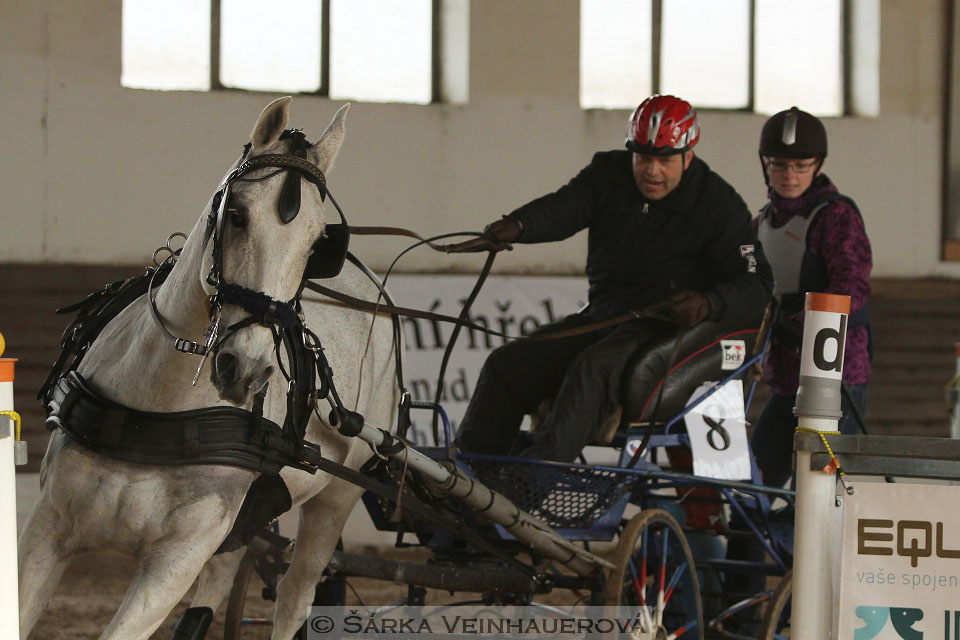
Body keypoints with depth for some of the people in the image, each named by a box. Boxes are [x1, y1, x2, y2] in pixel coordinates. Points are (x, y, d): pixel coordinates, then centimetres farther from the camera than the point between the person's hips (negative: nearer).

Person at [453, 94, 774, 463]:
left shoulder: (718, 205, -6)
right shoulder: (609, 174, 5)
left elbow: (757, 284, -8)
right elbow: (564, 207, -13)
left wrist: (709, 303, -29)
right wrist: (518, 225, -36)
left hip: (666, 327, -6)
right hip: (601, 317, 6)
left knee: (595, 368, -35)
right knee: (506, 365, -7)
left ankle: (542, 465, -49)